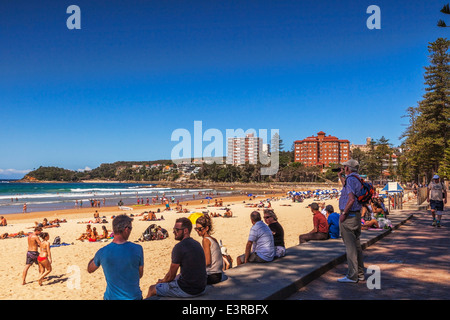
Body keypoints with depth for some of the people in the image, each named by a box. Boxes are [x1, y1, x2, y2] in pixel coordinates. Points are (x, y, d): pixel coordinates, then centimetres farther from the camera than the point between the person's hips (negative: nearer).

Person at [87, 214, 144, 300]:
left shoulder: (102, 252, -16)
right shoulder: (137, 249, -19)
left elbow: (90, 270, 5)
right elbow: (140, 275, -4)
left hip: (112, 297, 1)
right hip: (134, 297, -1)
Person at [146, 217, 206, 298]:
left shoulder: (179, 247, -17)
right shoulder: (197, 244, 8)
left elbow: (171, 276, -10)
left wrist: (162, 281, 12)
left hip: (187, 291, -8)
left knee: (152, 289, 9)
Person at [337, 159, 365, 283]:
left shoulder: (351, 179, -16)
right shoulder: (357, 179, 14)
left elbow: (351, 199, -27)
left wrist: (343, 214, -21)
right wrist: (340, 176, 35)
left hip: (349, 216, -10)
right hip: (357, 215, 10)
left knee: (350, 246, -5)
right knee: (356, 245, 15)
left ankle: (352, 276, 0)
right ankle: (360, 274, 23)